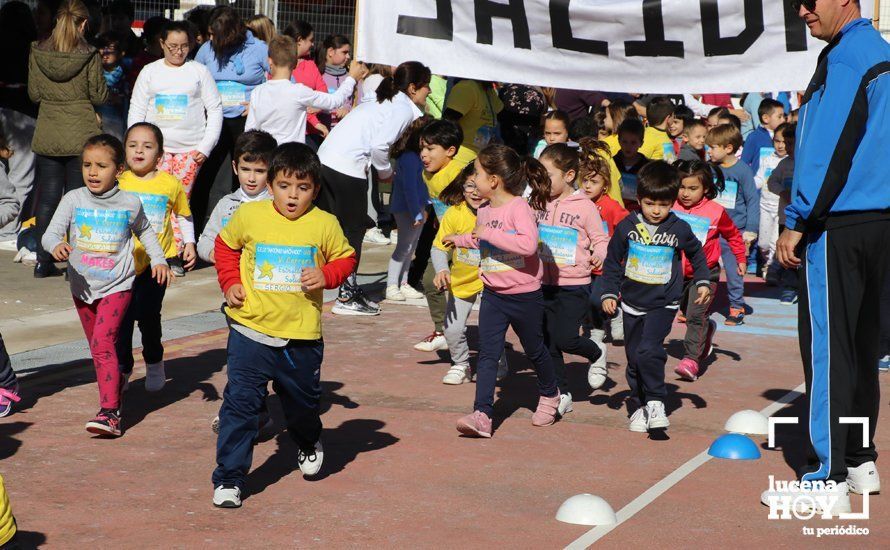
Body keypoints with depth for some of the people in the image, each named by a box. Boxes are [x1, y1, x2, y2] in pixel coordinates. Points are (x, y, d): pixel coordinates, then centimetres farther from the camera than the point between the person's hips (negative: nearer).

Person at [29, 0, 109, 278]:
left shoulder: (38, 53, -2)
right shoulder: (89, 56, -11)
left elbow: (33, 93, 5)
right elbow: (99, 96, -6)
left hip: (46, 137, 3)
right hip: (81, 135, -3)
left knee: (47, 198, 11)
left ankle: (43, 261, 13)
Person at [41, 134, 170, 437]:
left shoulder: (130, 203, -3)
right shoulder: (73, 199, -4)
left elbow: (145, 231, 17)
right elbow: (51, 232, -10)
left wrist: (158, 259, 7)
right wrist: (57, 245, -33)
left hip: (117, 286, -3)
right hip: (83, 286, 3)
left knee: (102, 342, -18)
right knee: (97, 346, 14)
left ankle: (110, 412, -20)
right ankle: (114, 395, 33)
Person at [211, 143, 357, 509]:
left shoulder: (325, 224, -5)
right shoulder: (248, 216, -4)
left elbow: (346, 258, 10)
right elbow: (225, 246, 14)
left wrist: (326, 276, -10)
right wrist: (230, 283, 2)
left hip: (302, 337, 1)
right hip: (251, 331, -1)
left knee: (303, 403, 17)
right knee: (240, 405, -6)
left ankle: (309, 444, 51)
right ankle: (228, 480, 2)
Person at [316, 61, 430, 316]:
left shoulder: (385, 101, 23)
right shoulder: (404, 109, -5)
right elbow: (379, 146, -16)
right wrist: (386, 172, 0)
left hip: (325, 159, 9)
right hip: (348, 168, -9)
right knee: (353, 231, 3)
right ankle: (347, 297, 9)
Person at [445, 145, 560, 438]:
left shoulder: (519, 207, -18)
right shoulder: (484, 211, 5)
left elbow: (528, 244, -35)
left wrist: (489, 234, -31)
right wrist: (459, 239, 36)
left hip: (524, 295, -6)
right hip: (493, 295, 6)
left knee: (534, 350, 15)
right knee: (487, 354, -6)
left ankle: (549, 395, 41)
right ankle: (482, 415, -12)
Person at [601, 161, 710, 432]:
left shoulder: (679, 229, -5)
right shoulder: (626, 227, -4)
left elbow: (696, 254, 15)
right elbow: (612, 262, 6)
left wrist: (703, 282, 9)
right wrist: (608, 293, 2)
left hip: (663, 305, -3)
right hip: (632, 304, 3)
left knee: (649, 351, -22)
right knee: (634, 358, 8)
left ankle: (655, 402, -6)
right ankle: (639, 407, 24)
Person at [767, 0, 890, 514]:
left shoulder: (846, 56, -13)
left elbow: (827, 149, -19)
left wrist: (797, 223, -14)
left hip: (838, 224, -9)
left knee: (827, 348, -6)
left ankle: (829, 480, -5)